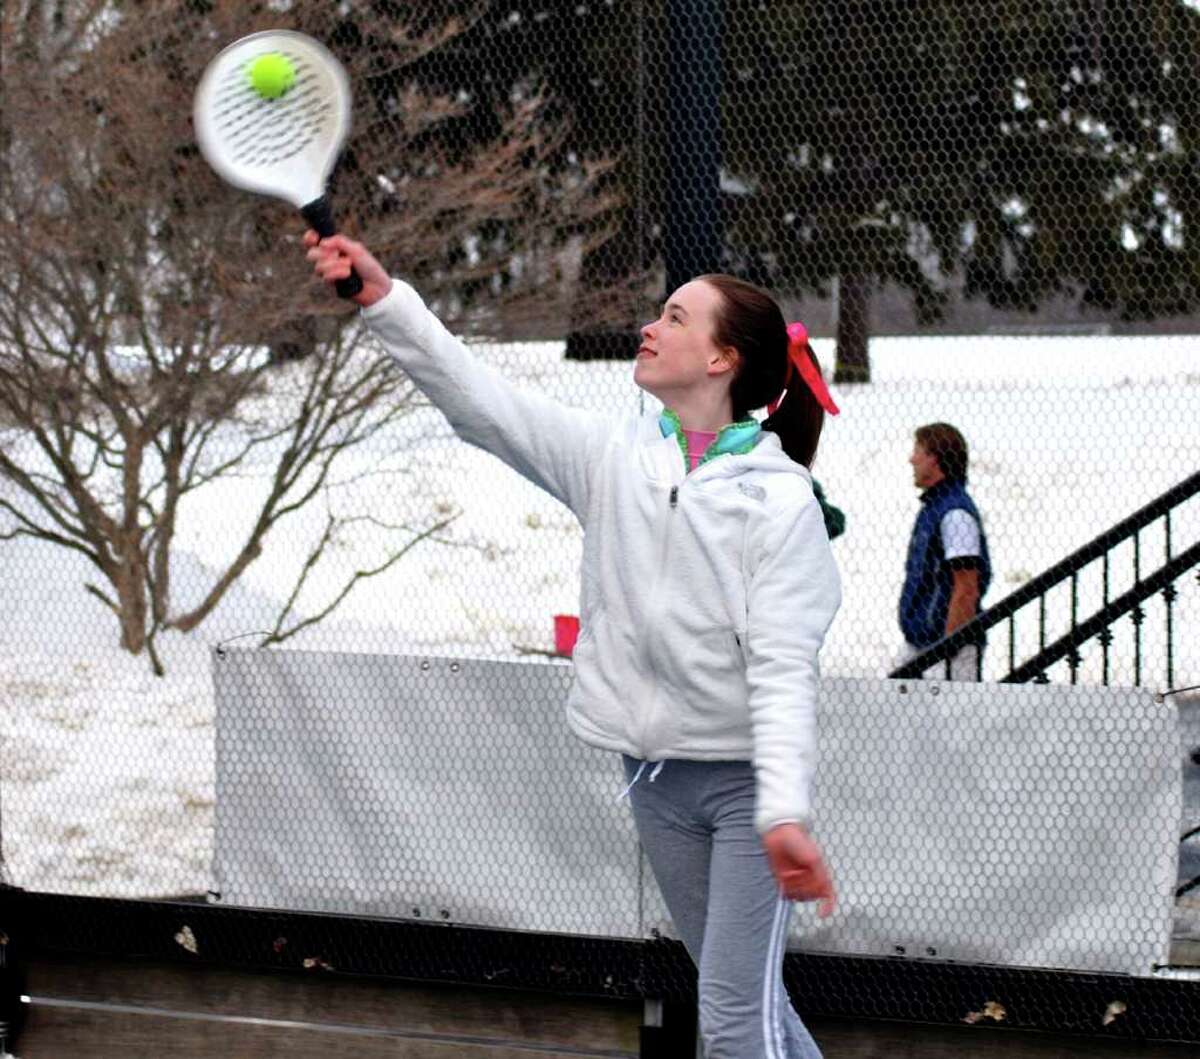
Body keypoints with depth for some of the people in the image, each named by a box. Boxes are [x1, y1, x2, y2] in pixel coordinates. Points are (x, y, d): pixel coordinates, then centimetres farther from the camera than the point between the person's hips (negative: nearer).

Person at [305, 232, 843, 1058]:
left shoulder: (781, 499, -14)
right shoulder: (612, 456, 3)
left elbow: (783, 664, -21)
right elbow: (479, 399, -1)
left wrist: (785, 812, -31)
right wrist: (385, 300, -12)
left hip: (748, 779, -6)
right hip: (654, 774, 6)